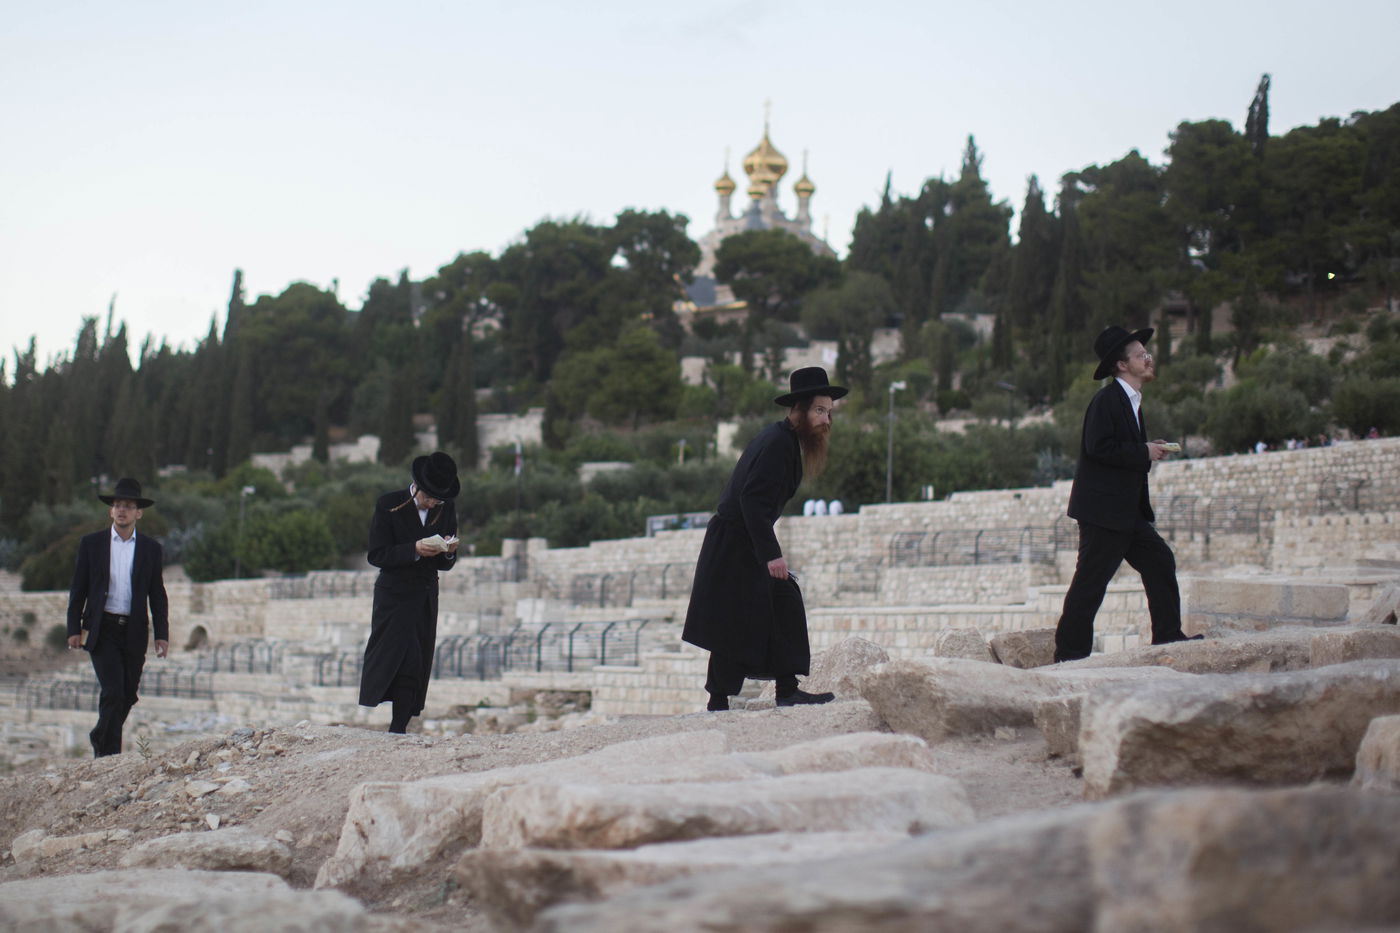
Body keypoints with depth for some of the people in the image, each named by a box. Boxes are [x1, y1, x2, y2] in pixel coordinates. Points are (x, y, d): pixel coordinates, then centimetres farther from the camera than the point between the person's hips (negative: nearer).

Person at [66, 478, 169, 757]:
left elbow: (157, 595, 9)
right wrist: (74, 629, -2)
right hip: (102, 630, -2)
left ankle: (100, 739, 31)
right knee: (113, 691, -14)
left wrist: (161, 634, 2)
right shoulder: (91, 543, 4)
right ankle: (109, 754, -4)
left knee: (127, 696, 7)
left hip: (134, 632, 2)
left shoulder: (151, 548, 7)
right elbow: (78, 590, 5)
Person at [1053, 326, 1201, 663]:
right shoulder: (1106, 400, -14)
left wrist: (1149, 452, 6)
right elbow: (1098, 447, -24)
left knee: (1160, 562, 8)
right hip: (1102, 511, -10)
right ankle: (1069, 652, -1)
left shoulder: (1131, 401, 17)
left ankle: (1167, 636, 15)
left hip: (1128, 512, 10)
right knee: (1090, 581, -6)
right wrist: (1144, 452, -16)